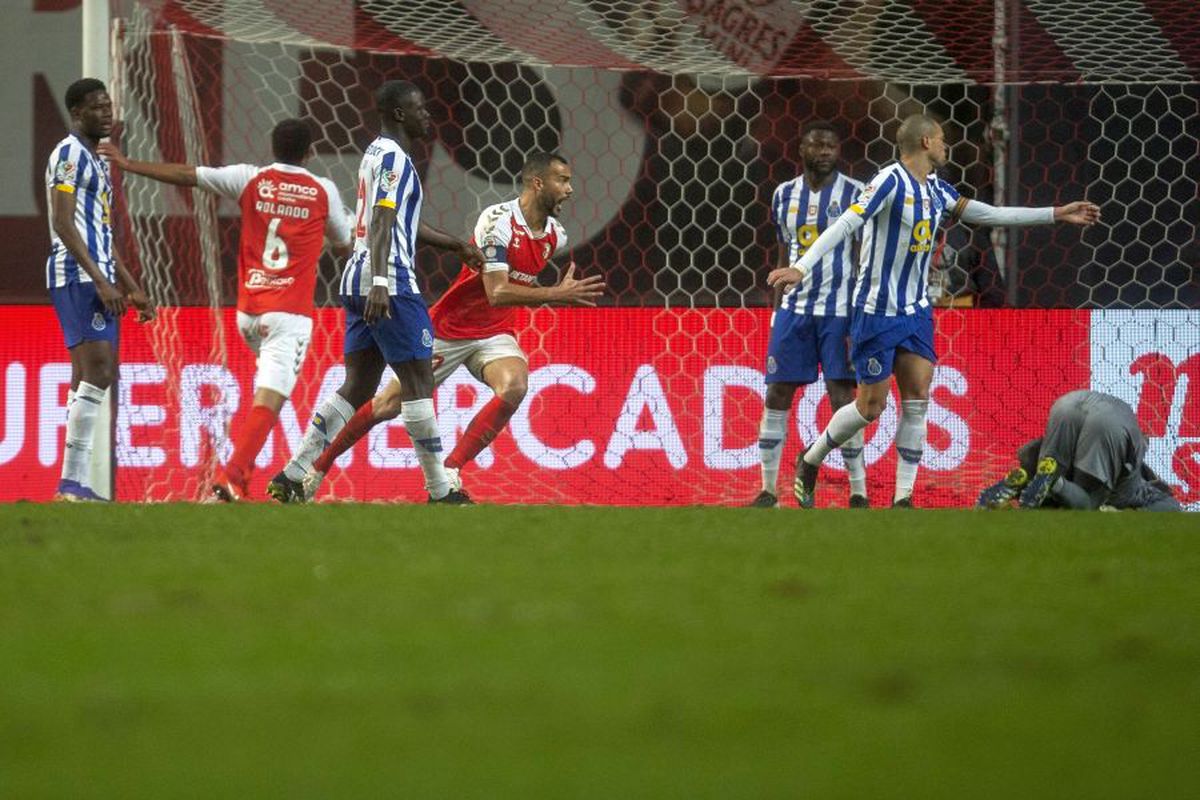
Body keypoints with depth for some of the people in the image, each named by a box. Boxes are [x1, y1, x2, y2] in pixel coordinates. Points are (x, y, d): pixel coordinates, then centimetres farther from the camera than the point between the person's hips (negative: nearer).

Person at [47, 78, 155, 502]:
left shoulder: (96, 161, 22)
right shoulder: (69, 153, -8)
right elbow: (63, 223, -17)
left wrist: (132, 289, 25)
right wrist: (100, 280, -23)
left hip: (97, 279, 10)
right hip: (77, 276, -10)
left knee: (91, 377, 7)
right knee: (97, 371, -17)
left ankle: (74, 484, 7)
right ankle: (72, 481, -19)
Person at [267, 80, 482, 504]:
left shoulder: (377, 153, 21)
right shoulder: (393, 158, -11)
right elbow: (382, 222, -23)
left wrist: (456, 245, 41)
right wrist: (380, 283, -33)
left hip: (358, 280, 10)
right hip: (390, 284, -10)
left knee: (357, 387, 9)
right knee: (418, 382, -3)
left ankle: (292, 475, 3)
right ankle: (439, 490, 0)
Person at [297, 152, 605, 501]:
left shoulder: (555, 236, 0)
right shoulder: (498, 220, -24)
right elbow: (497, 293, -33)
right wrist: (557, 295, -34)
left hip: (495, 335, 5)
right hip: (449, 326, -5)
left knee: (514, 386, -28)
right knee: (388, 405, 4)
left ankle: (449, 472, -20)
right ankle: (319, 466, 26)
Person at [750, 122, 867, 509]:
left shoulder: (854, 194, -3)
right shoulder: (785, 195, 10)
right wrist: (777, 311, 13)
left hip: (838, 310, -4)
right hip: (794, 308, 4)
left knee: (842, 396, -7)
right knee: (777, 395, 1)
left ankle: (859, 492, -1)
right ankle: (768, 490, 9)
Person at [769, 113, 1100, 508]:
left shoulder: (936, 189, 8)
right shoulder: (891, 181, -16)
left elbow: (989, 214, 17)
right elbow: (845, 224, -24)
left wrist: (1056, 214, 17)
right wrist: (801, 267, -34)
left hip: (916, 312, 7)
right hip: (877, 311, -7)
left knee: (918, 399, -2)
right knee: (872, 405, -2)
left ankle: (903, 499, 0)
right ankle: (810, 460, 22)